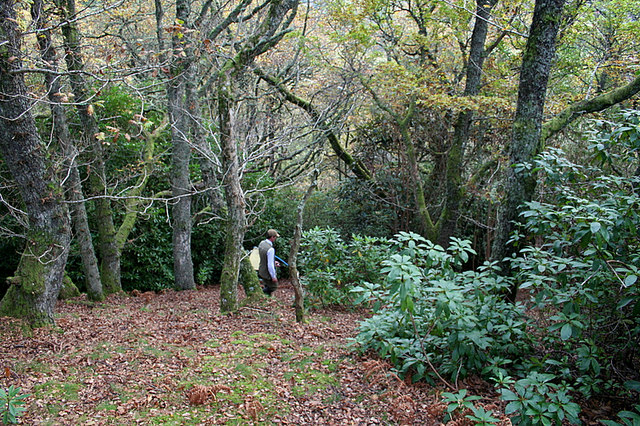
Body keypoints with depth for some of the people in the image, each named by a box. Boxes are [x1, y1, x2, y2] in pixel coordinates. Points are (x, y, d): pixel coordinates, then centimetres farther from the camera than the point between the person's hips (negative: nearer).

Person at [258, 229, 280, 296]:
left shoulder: (262, 243, -4)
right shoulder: (270, 249, -31)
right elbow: (270, 265, -27)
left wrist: (273, 262, 19)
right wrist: (273, 277, -16)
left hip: (261, 270, 8)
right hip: (268, 273, -8)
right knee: (273, 287, 12)